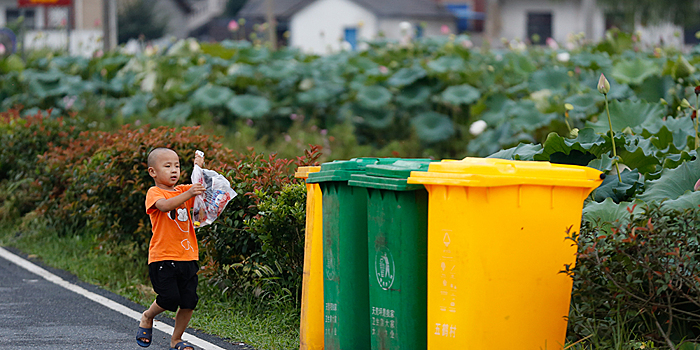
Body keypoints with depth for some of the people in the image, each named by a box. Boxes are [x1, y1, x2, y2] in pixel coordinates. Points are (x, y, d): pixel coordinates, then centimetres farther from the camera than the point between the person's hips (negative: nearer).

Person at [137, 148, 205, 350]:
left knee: (189, 301, 0)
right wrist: (189, 194, -38)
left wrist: (199, 168, -8)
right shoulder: (154, 193, -4)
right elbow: (165, 205, -24)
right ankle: (147, 318, 17)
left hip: (187, 257, 6)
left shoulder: (183, 191, 16)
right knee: (170, 299, -13)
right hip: (163, 257, -6)